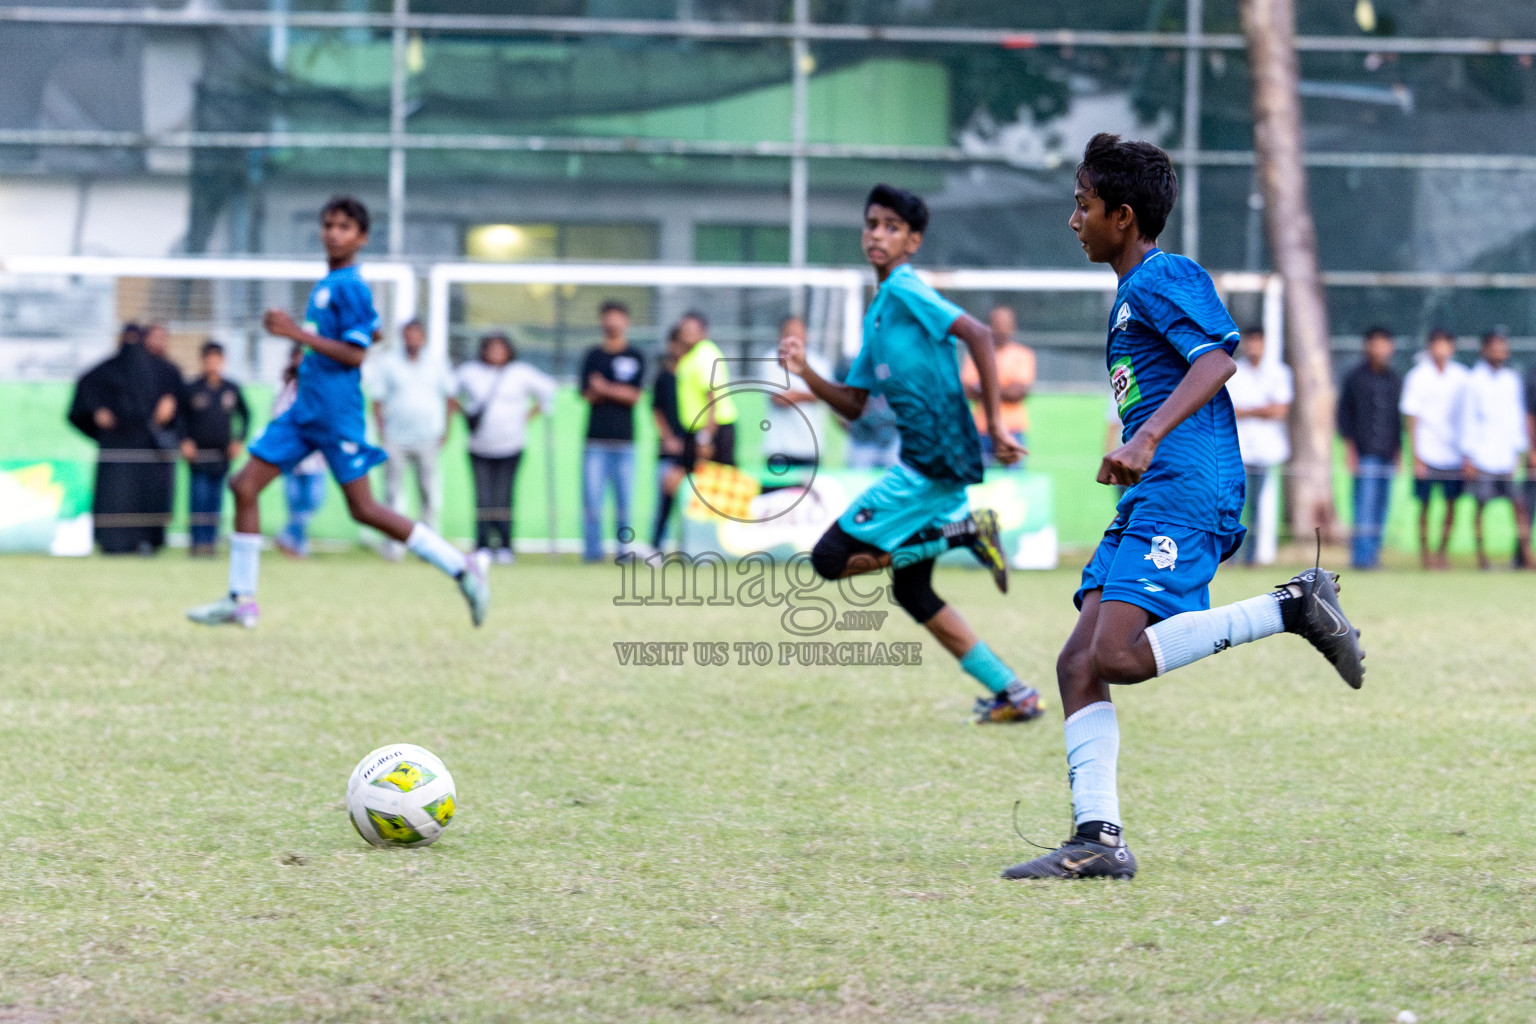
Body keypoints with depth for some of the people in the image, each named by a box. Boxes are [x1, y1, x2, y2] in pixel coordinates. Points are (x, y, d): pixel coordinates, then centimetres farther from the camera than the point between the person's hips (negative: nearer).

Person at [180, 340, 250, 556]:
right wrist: (185, 441, -5)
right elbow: (181, 416, 5)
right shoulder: (192, 389, -1)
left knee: (216, 497, 3)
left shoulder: (231, 389, 7)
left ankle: (211, 539, 7)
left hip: (223, 452, 3)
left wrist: (239, 441, 9)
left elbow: (245, 414, 18)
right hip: (199, 453, -3)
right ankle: (199, 541, -9)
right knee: (200, 496, -9)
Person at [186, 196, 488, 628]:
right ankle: (241, 600, 7)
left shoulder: (349, 287, -12)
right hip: (305, 409, 9)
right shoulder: (325, 285, 14)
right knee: (244, 486, 2)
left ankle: (461, 567, 0)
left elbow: (355, 353, -19)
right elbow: (373, 330, 27)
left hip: (336, 412, -9)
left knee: (363, 508, -8)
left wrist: (298, 333, -22)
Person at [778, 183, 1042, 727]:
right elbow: (852, 405, 21)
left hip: (934, 462, -9)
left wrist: (995, 424, -23)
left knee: (831, 558, -9)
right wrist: (805, 372, 3)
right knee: (910, 589, 16)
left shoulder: (905, 291, -9)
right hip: (924, 462, 9)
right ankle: (1013, 693, 16)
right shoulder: (877, 314, 19)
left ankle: (964, 529, -7)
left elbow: (977, 334, -21)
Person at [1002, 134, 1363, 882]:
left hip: (1185, 491, -10)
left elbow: (1216, 359, -21)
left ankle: (1293, 608, -14)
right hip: (1146, 501, 10)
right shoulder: (1131, 295, 25)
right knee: (1078, 663, -1)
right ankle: (1098, 839, -5)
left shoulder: (1163, 277, -5)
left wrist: (1145, 440, -31)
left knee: (1117, 656, -24)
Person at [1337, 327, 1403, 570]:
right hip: (1364, 453, -5)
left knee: (1381, 506, 4)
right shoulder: (1356, 377, 1)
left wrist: (1398, 449, 14)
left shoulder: (1395, 380, 15)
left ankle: (1373, 554, 7)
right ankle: (1361, 556, -13)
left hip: (1388, 453, 5)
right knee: (1365, 502, -12)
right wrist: (1349, 446, -7)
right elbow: (1344, 412, 1)